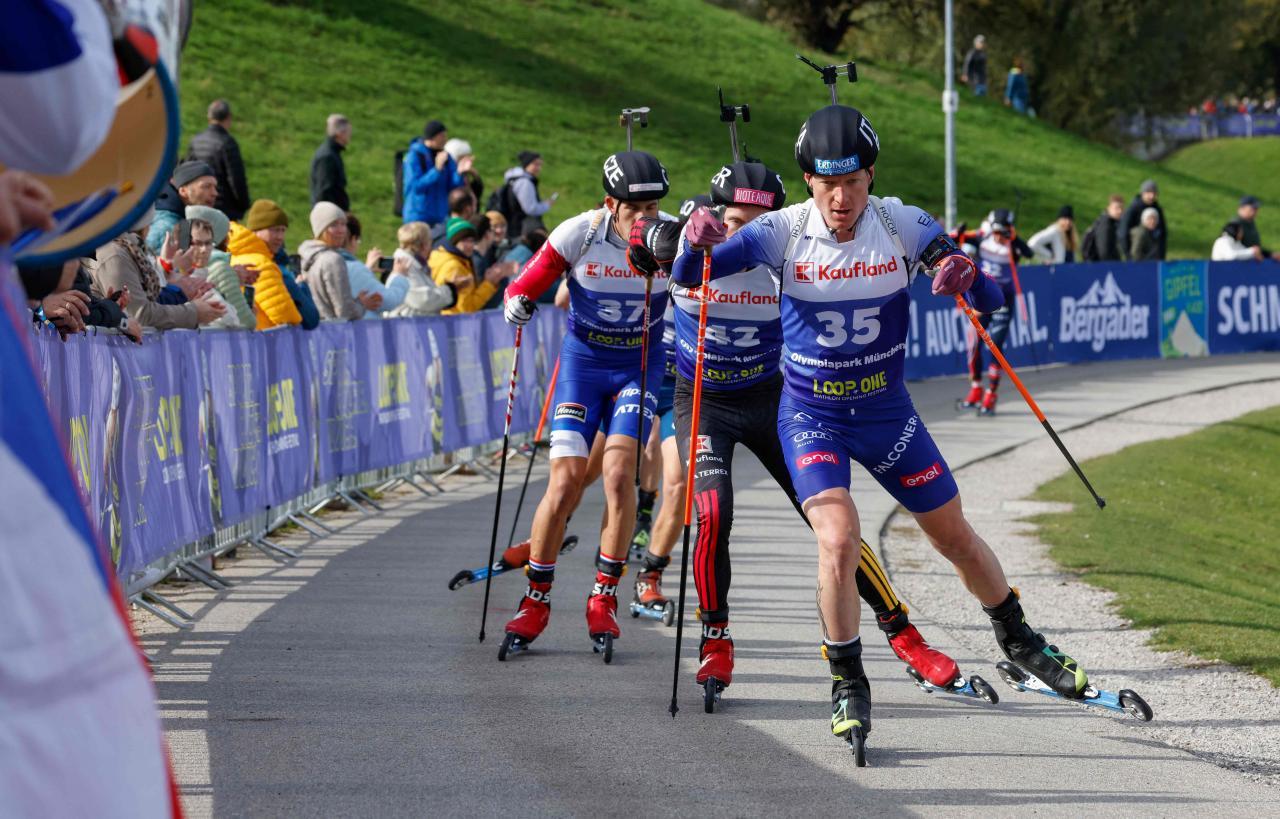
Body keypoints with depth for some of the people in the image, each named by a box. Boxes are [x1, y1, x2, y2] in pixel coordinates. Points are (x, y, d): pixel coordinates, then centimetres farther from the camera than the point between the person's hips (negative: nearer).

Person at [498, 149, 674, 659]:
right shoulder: (579, 234, -15)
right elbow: (526, 286, -7)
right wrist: (518, 303, -30)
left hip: (640, 364, 0)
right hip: (583, 361, 0)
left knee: (619, 472, -18)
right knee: (567, 479, -9)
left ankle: (604, 600, -7)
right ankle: (536, 602, 6)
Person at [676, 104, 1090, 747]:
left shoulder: (903, 225, -13)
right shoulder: (783, 232, -16)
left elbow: (989, 304, -14)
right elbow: (686, 278, -20)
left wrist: (966, 277, -38)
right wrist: (696, 242, -43)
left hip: (886, 408, 2)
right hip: (811, 414, -2)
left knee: (955, 537, 11)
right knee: (838, 538, -23)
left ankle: (1018, 641, 37)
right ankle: (848, 684, -5)